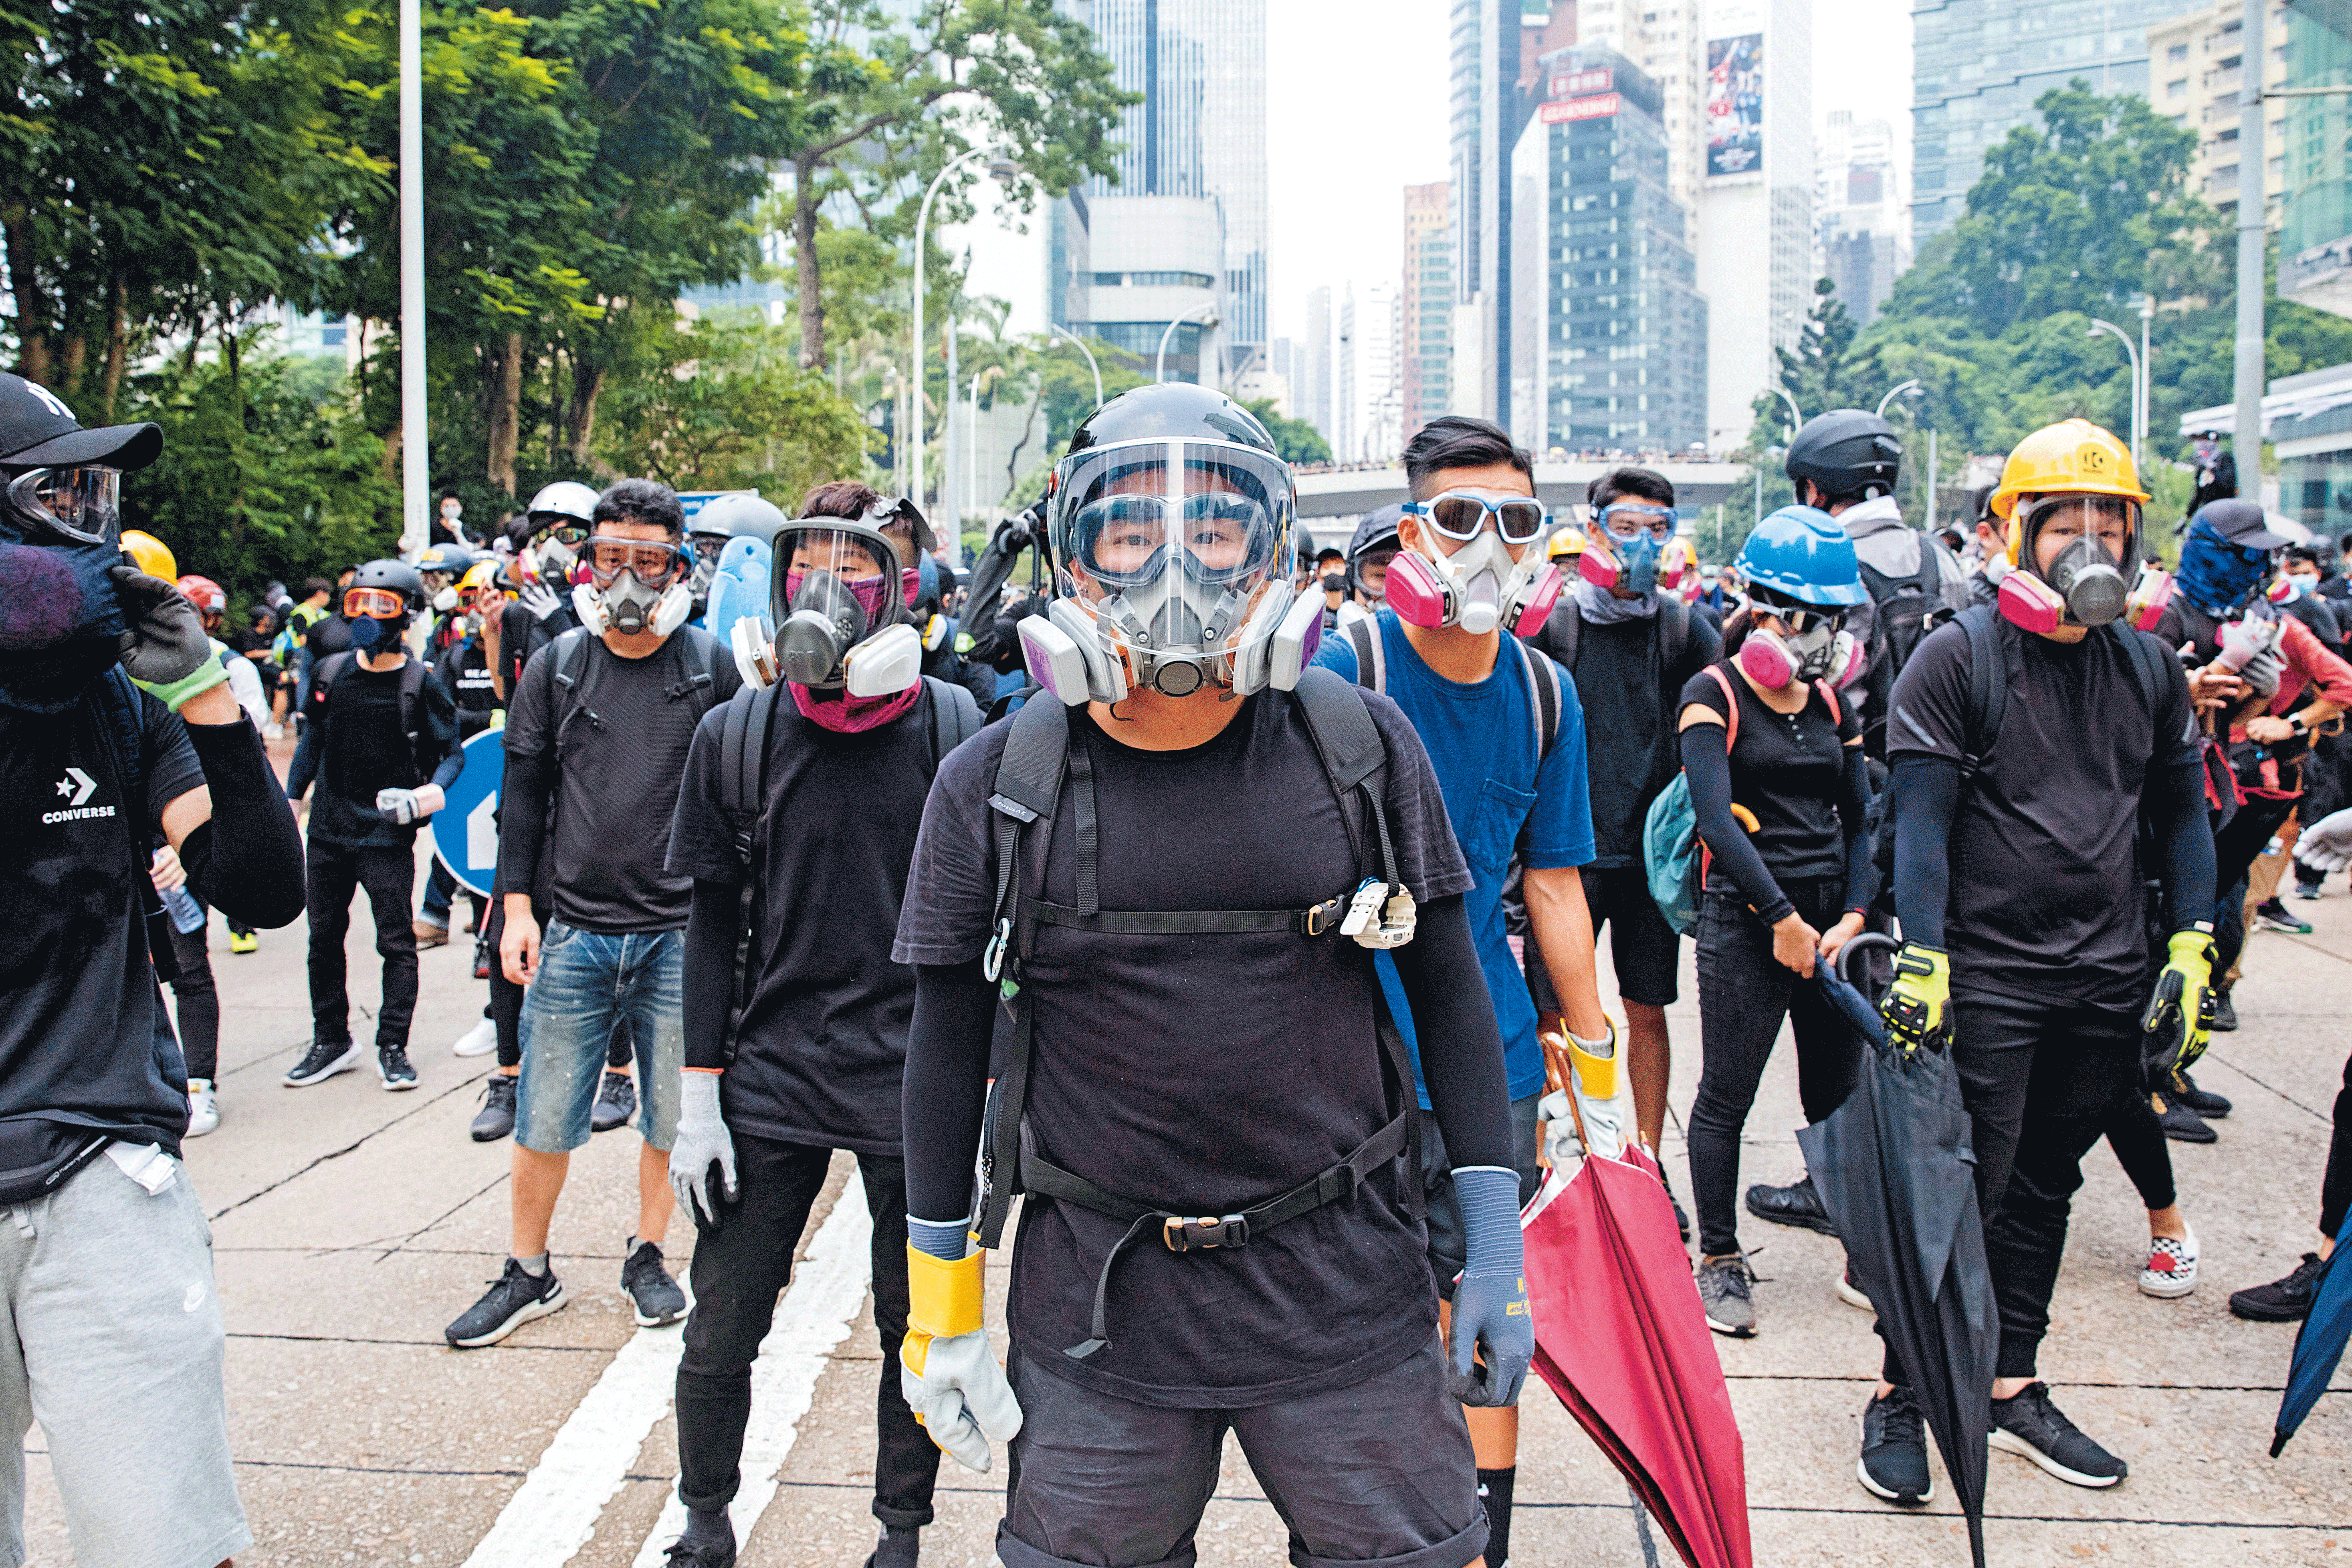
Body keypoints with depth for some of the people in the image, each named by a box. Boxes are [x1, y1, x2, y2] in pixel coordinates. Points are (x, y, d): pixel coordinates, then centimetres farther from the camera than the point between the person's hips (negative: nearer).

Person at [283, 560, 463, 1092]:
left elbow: (452, 752, -3)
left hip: (388, 833, -5)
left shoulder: (420, 684, -7)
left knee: (396, 942, 0)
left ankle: (393, 1048, 11)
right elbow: (312, 741, 16)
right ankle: (332, 1041, 25)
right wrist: (291, 799, 15)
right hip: (330, 829, 5)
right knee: (324, 937, 12)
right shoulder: (330, 673, 5)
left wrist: (432, 791, -21)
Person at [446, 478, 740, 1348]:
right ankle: (529, 1274, 22)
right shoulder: (557, 666, 4)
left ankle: (647, 1256, 28)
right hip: (574, 932, 1)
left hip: (682, 934, -1)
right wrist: (517, 905, 2)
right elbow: (524, 791, 9)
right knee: (544, 1119, 6)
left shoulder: (711, 666, 0)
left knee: (672, 1116, 9)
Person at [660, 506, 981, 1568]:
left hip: (915, 1083, -1)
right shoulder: (737, 735, 0)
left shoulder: (952, 729, -5)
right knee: (719, 1334, 6)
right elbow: (713, 924, 5)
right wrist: (699, 1099, 2)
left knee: (915, 1331, 11)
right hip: (773, 1078, 1)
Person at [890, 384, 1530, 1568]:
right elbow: (948, 1042, 5)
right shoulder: (994, 783, -2)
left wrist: (1495, 1244, 2)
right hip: (1095, 1308, 0)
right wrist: (941, 1304, 6)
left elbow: (1449, 990, 5)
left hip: (1347, 1288, 1)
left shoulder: (1361, 747, -1)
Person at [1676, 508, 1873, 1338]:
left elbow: (1860, 818, 10)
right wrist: (1782, 917, -16)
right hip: (1746, 919, -5)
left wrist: (1854, 915, -5)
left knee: (1840, 1093, 8)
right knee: (1726, 1098, 0)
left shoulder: (1832, 703, 13)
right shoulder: (1714, 694, -4)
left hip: (1833, 916, 5)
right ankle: (1720, 1260, 13)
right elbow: (1716, 818, -13)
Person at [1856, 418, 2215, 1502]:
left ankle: (2012, 1384, 27)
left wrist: (2190, 947, 7)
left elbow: (2181, 811, 15)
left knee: (2044, 1191, 14)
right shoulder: (1957, 658, -8)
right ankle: (1901, 1396, 12)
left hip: (2103, 984, 5)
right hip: (1989, 979, -5)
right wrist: (1920, 960, -18)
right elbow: (1920, 818, -11)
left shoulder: (2148, 668, 9)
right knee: (1961, 1196, -1)